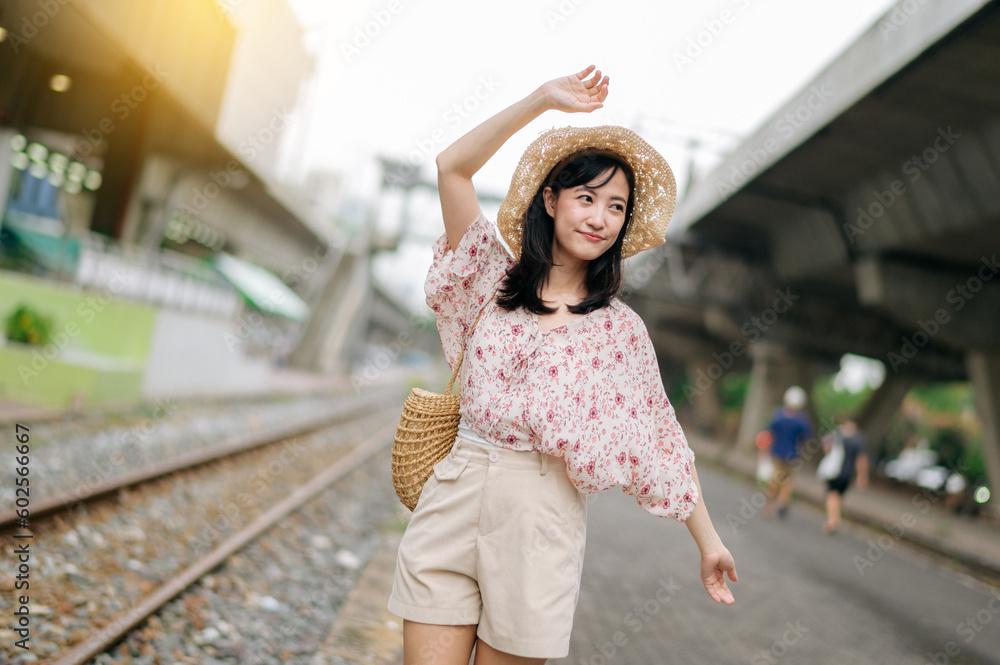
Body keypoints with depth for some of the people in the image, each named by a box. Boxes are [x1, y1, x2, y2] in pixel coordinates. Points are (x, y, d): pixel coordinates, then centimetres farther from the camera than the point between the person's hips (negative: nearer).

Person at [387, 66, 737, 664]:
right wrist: (543, 100, -5)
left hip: (542, 517, -1)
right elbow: (453, 167, -1)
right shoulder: (497, 279, 6)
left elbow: (660, 435, 6)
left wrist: (708, 538, 6)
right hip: (454, 499, 1)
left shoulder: (621, 328, 3)